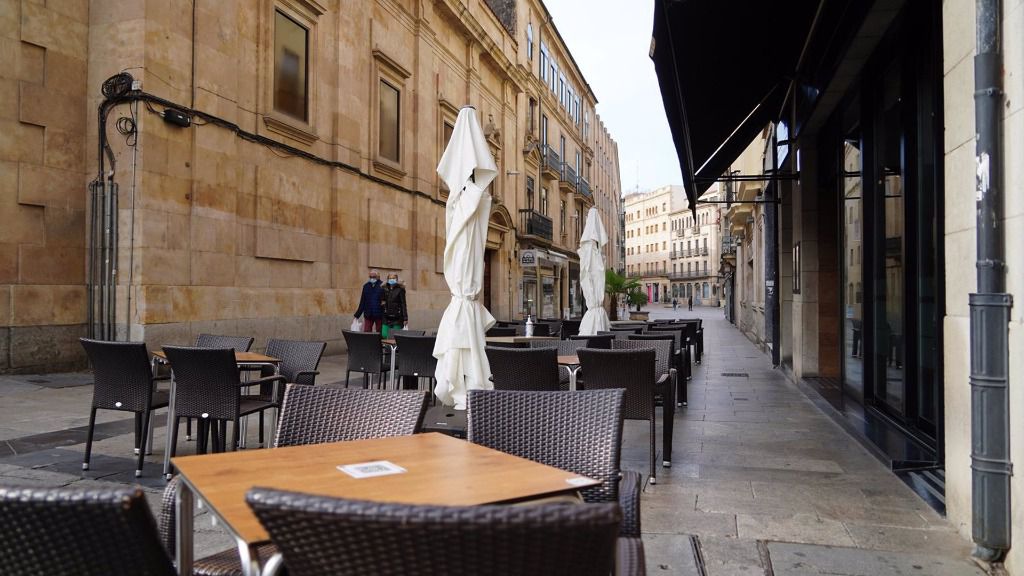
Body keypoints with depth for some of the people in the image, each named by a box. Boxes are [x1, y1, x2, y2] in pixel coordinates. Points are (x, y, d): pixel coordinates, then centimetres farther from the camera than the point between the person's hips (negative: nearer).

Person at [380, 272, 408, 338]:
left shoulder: (400, 289, -1)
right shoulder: (384, 289, 9)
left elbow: (403, 304, -3)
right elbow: (382, 302, 20)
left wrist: (405, 318, -7)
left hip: (397, 317, -3)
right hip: (387, 317, 4)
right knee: (384, 335, -3)